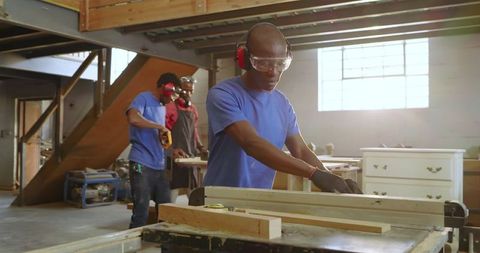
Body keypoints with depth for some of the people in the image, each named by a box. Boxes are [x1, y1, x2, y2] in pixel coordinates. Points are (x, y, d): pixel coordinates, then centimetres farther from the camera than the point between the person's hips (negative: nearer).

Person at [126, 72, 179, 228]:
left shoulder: (162, 108, 20)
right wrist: (160, 127, -16)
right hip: (142, 164, -8)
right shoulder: (143, 98, -4)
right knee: (141, 211, -4)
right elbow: (133, 118, -25)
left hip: (159, 166, 8)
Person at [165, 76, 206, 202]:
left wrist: (200, 147, 8)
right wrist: (171, 149, -22)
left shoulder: (193, 109, 14)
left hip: (190, 156, 7)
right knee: (173, 189, -4)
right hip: (175, 156, -7)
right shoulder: (170, 107, -7)